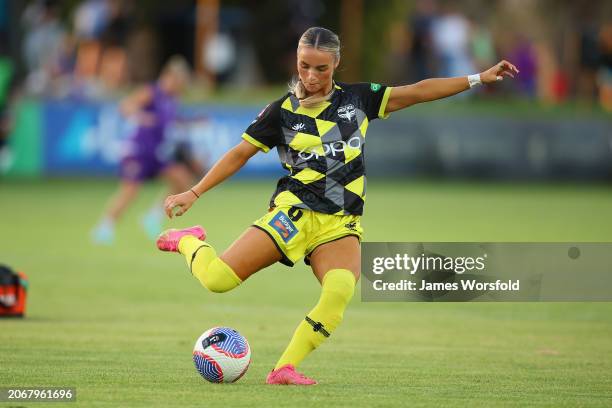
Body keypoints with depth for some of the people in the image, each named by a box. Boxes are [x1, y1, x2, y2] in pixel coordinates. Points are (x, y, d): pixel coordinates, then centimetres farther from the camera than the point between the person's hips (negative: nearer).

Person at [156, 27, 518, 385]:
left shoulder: (358, 98, 9)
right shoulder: (282, 110, 4)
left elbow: (418, 92, 10)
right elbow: (240, 155, 8)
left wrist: (478, 79, 6)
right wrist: (194, 193, 3)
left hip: (341, 223, 2)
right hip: (296, 211, -2)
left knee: (340, 291, -30)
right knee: (217, 279, -17)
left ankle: (284, 369, -22)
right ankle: (190, 242, 17)